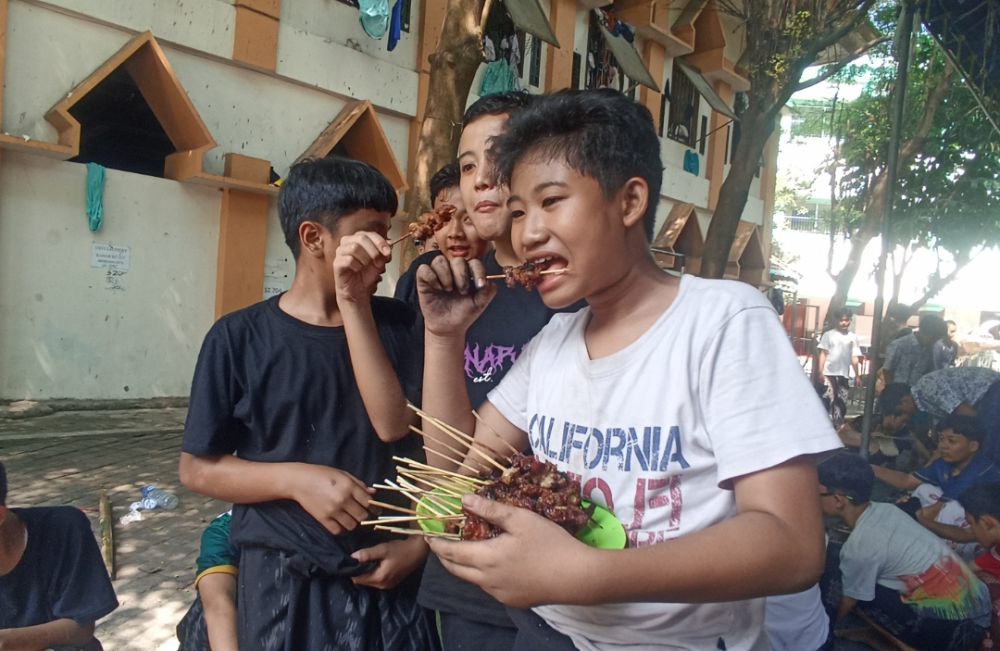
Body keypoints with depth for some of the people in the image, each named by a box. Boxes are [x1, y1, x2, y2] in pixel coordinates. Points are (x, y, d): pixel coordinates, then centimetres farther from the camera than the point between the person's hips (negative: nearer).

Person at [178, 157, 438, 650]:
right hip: (284, 582, -2)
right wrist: (296, 479, -17)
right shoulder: (240, 337, -7)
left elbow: (396, 427, -10)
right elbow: (196, 468, -5)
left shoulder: (391, 322, 0)